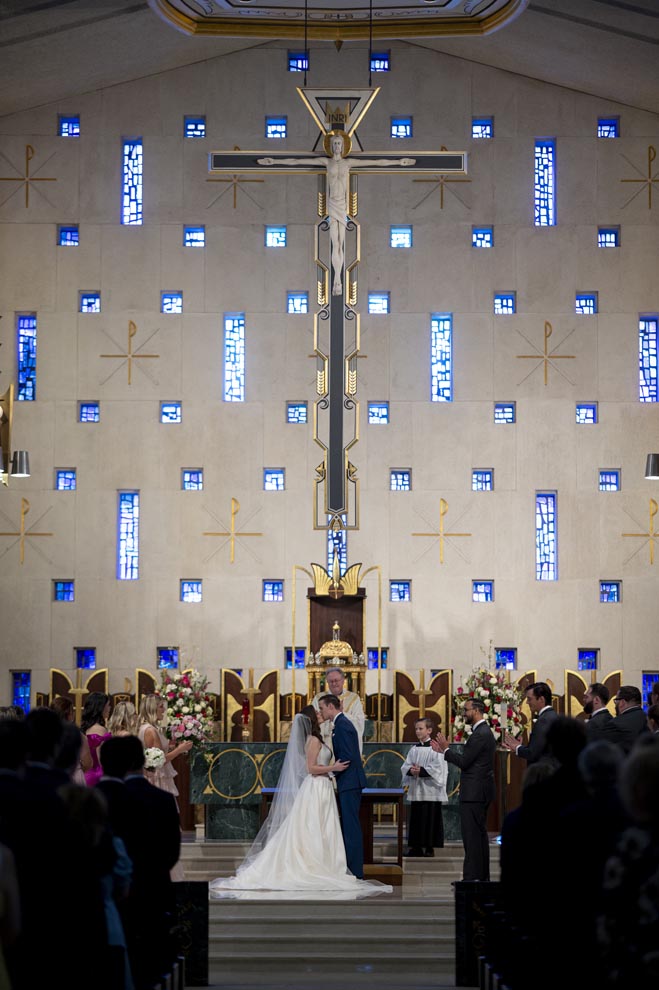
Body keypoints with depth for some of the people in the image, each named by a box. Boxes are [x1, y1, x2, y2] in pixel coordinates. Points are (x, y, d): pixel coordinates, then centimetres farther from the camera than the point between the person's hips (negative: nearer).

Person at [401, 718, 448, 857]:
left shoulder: (435, 748, -4)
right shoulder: (414, 749, 12)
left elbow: (438, 768, -11)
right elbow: (405, 767, 9)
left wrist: (421, 771, -18)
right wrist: (411, 770, -13)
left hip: (430, 790, -5)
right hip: (416, 790, 5)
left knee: (430, 818, -3)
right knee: (416, 818, 5)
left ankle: (430, 847, 3)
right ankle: (416, 847, 11)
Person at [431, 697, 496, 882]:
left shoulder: (480, 734, -17)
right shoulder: (484, 731, 16)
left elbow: (464, 761, -19)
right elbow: (468, 761, 17)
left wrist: (446, 749, -7)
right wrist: (444, 751, 15)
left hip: (474, 793, -11)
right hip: (479, 792, 11)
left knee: (472, 837, -9)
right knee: (479, 835, 13)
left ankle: (472, 878, -10)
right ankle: (482, 877, 18)